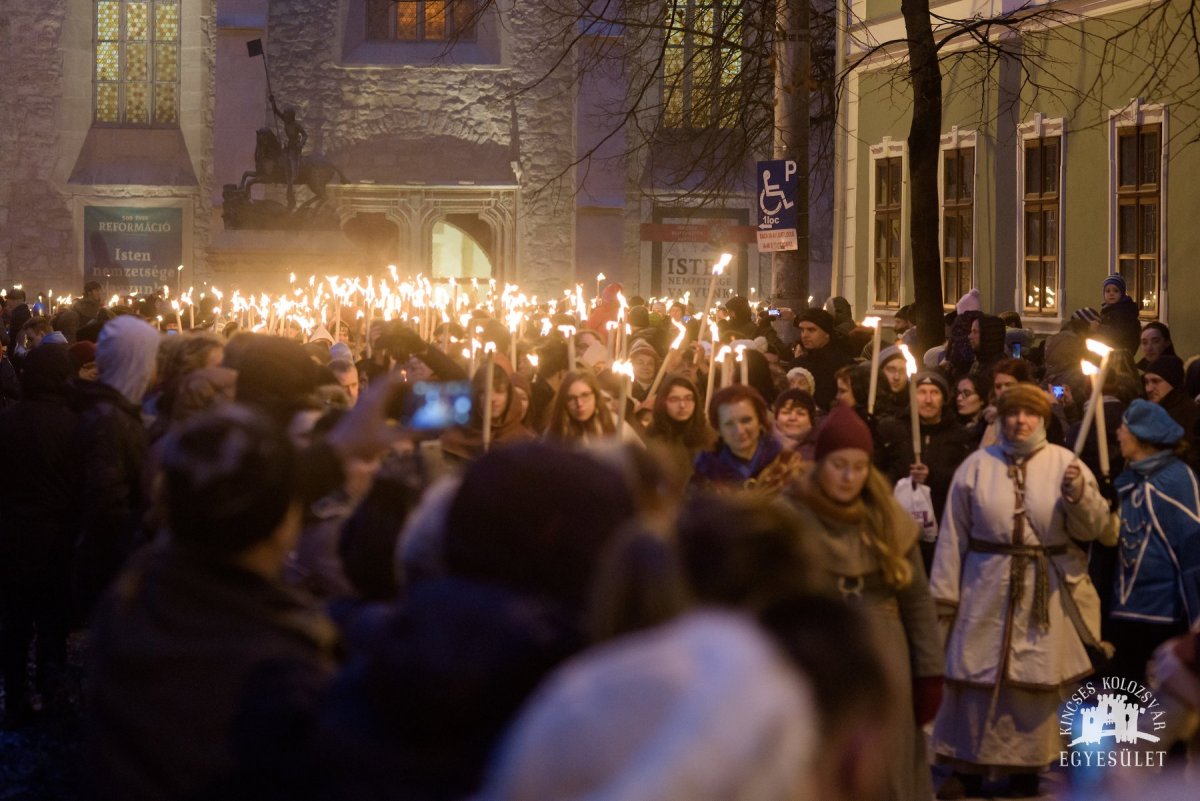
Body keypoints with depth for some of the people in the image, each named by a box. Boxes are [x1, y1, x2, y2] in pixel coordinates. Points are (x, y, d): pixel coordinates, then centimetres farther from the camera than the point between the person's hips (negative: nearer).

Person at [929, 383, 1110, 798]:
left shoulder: (1064, 462, 1)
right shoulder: (977, 465, 3)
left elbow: (1092, 527, -3)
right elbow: (954, 533, 4)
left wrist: (1078, 492, -23)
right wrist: (943, 593, 2)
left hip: (1045, 595, 0)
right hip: (987, 589, 1)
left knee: (1035, 680, 5)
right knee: (976, 676, 4)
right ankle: (968, 768, 15)